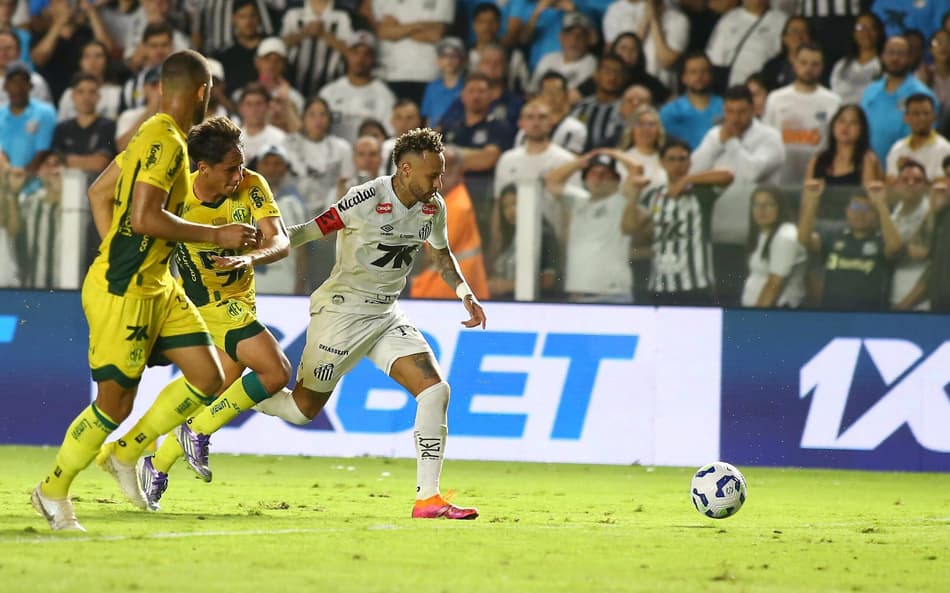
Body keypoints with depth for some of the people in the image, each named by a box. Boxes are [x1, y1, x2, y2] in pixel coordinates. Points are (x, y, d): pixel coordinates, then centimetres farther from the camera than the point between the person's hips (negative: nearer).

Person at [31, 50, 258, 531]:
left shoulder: (153, 136, 12)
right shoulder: (165, 142, -17)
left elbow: (99, 192, 20)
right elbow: (144, 217, -25)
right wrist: (217, 235, -19)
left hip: (157, 286, 10)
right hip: (123, 293, -10)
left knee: (208, 378, 4)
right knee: (114, 402, -3)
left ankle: (124, 454, 16)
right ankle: (53, 490, 14)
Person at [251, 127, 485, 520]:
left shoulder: (433, 207, 0)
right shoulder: (367, 200, -22)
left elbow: (441, 253, 21)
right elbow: (307, 233, -18)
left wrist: (465, 294, 8)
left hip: (386, 315, 6)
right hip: (341, 311, -6)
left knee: (436, 390, -11)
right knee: (304, 406, 0)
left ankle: (428, 498, -9)